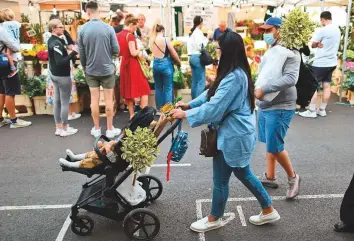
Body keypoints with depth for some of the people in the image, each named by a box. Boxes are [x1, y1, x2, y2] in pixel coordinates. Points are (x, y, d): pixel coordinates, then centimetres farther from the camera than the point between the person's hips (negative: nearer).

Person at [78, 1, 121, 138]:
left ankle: (96, 129, 20)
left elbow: (81, 53, 0)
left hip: (91, 70, 2)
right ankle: (110, 129, 15)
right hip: (107, 69, -2)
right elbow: (116, 50, -9)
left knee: (94, 99, 10)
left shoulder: (82, 30, -6)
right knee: (108, 99, 7)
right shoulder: (108, 28, -11)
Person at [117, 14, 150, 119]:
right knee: (143, 89, 0)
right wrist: (140, 51, -3)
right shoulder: (130, 35, -15)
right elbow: (133, 53, -21)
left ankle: (132, 115, 17)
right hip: (132, 65, -8)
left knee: (127, 90, 12)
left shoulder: (119, 35, 9)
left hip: (124, 64, 8)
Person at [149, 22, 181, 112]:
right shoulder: (165, 40, -10)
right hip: (165, 64, -5)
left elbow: (153, 52, 4)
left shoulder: (151, 41, 2)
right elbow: (174, 54, -5)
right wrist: (179, 63, 9)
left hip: (155, 64, 5)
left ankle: (159, 109, 20)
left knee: (158, 88, 13)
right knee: (168, 88, 3)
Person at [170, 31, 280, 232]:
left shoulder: (234, 77, -26)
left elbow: (214, 108, -26)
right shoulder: (238, 72, 8)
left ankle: (214, 219, 32)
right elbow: (213, 93, 13)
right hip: (240, 133, 10)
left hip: (233, 135, -10)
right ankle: (269, 211, 37)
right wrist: (190, 104, 6)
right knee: (244, 174, 23)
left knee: (221, 179, 9)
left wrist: (185, 114, -15)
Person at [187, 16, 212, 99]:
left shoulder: (192, 32, 16)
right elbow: (200, 46, -17)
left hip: (192, 57, 9)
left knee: (194, 81, 12)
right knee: (201, 82, -6)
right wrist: (207, 39, -7)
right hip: (197, 57, -9)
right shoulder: (198, 32, -11)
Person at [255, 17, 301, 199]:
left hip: (280, 108, -8)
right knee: (269, 144, 15)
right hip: (264, 106, 8)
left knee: (275, 147, -4)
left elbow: (290, 78, -28)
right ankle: (270, 178, 30)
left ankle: (292, 177, 20)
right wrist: (257, 91, 6)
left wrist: (264, 89, -30)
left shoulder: (290, 52, -14)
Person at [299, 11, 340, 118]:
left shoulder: (323, 30, -16)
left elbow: (313, 45, -8)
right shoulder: (337, 30, 10)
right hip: (332, 62, 8)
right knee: (327, 86, 10)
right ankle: (322, 110, 17)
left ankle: (312, 111, -1)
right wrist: (321, 45, -1)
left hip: (321, 63, -8)